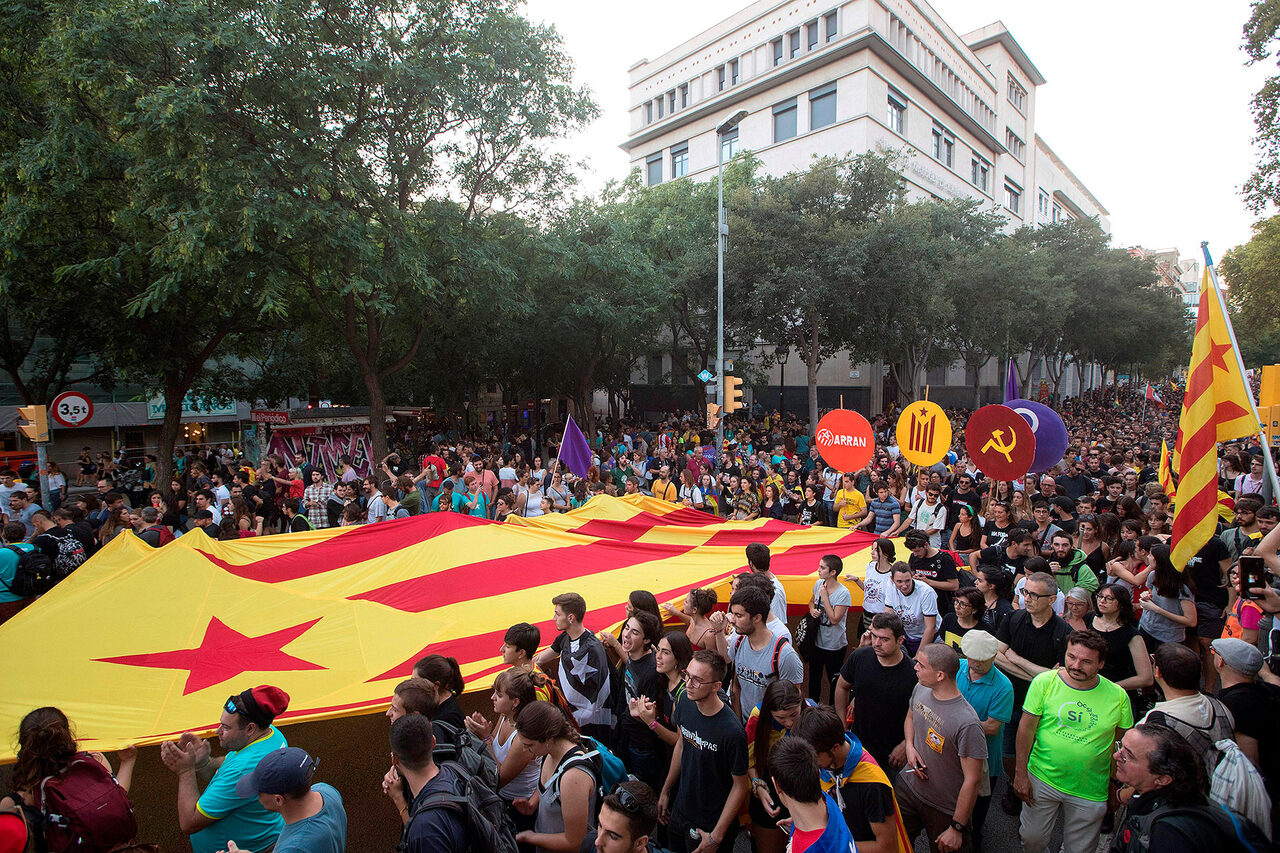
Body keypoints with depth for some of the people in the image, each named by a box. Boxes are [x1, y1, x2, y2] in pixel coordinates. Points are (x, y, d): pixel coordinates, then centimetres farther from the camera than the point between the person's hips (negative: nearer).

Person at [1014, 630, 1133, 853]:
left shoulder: (1118, 697, -10)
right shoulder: (1044, 682, -13)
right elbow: (1026, 728, -8)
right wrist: (1021, 773, -8)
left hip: (1091, 792, 0)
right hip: (1041, 780, 0)